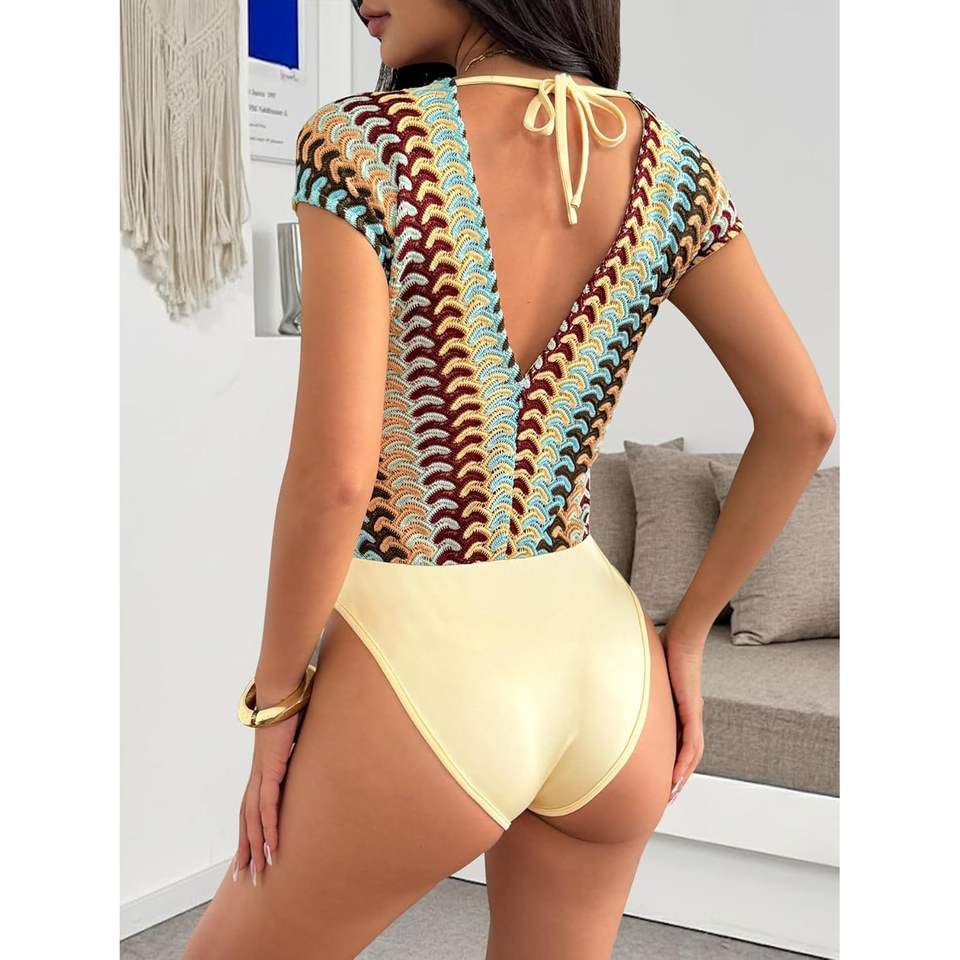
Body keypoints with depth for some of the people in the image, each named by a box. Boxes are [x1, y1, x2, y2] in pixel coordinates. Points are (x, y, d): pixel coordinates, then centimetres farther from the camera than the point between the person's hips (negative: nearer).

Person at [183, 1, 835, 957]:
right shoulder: (666, 163, 0)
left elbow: (333, 471, -21)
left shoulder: (360, 144, -16)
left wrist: (276, 703, -6)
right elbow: (803, 420, 1)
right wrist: (686, 636, 10)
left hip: (421, 700, -5)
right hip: (605, 677, 5)